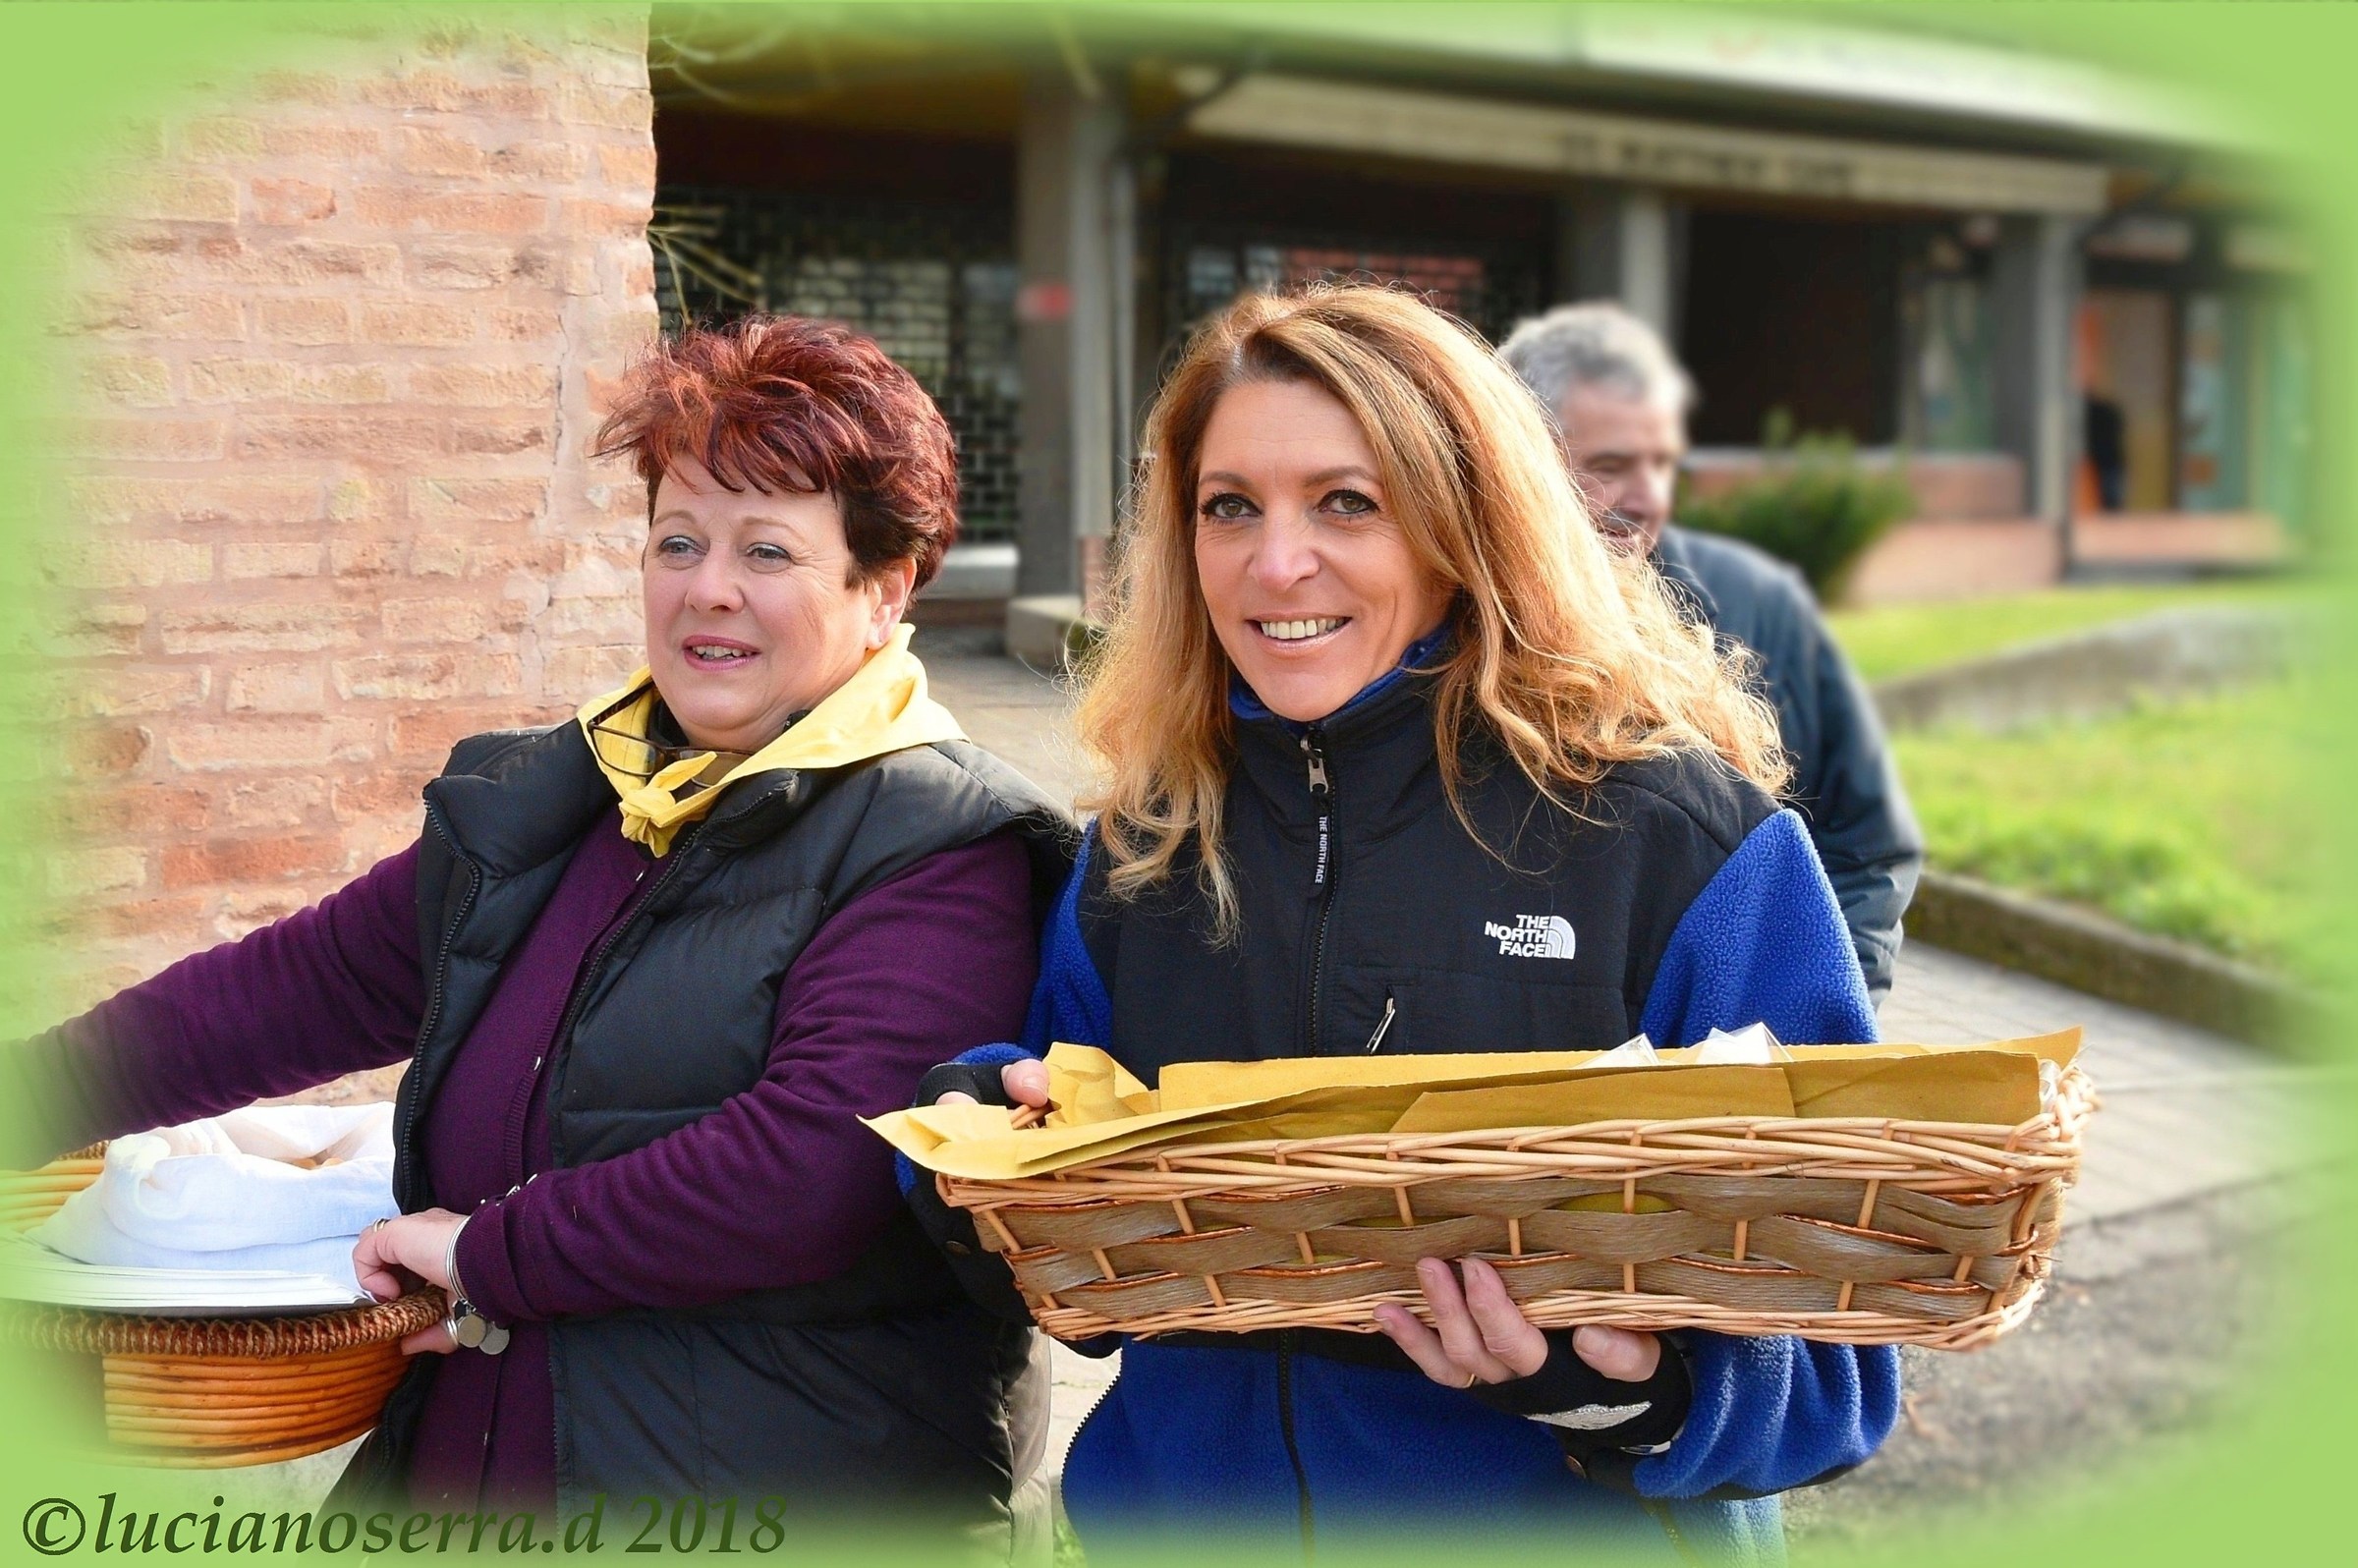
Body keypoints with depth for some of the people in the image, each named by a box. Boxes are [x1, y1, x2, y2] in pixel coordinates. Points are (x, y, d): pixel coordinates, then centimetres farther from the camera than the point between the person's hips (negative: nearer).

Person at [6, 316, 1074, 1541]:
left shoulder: (941, 852, -14)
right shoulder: (527, 808, 10)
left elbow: (813, 1163, -27)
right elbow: (292, 991, 18)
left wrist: (492, 1254, -18)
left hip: (789, 1487, -6)